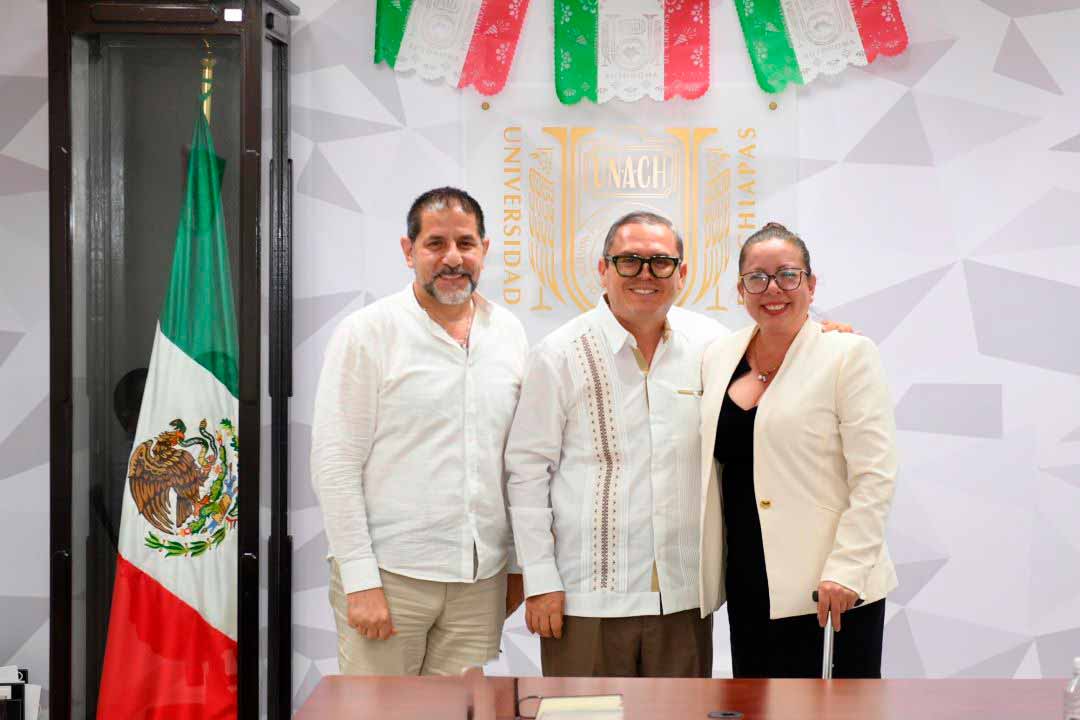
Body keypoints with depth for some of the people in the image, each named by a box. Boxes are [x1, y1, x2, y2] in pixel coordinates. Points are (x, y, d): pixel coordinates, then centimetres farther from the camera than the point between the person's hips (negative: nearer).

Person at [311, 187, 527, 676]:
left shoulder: (509, 333, 8)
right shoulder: (367, 333, -6)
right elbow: (334, 465, -9)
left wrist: (519, 563, 12)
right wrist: (361, 580, -12)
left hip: (481, 580, 4)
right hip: (388, 573, -4)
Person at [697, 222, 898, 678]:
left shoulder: (848, 355, -6)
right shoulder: (718, 358, 10)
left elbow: (874, 477, -10)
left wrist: (846, 570, -17)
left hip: (832, 590, -5)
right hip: (749, 587, 5)